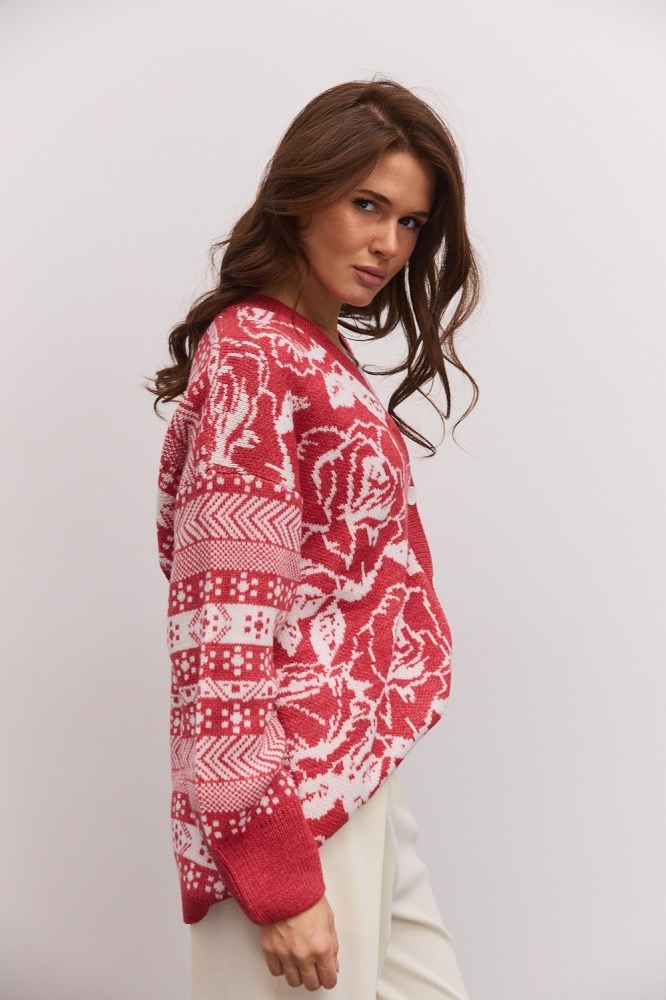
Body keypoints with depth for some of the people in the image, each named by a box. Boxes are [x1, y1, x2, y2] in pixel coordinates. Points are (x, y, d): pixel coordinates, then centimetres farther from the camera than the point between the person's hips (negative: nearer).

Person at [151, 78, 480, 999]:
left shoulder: (317, 351, 14)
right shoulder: (251, 354, -15)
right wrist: (277, 874, -21)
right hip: (297, 806, -9)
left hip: (362, 784, 9)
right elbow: (222, 625, -20)